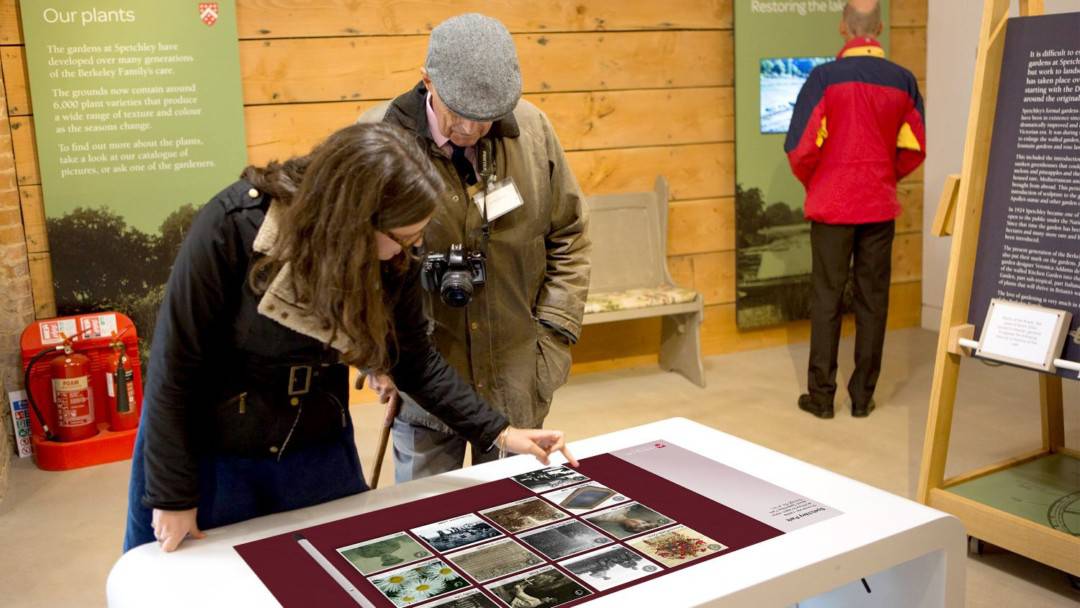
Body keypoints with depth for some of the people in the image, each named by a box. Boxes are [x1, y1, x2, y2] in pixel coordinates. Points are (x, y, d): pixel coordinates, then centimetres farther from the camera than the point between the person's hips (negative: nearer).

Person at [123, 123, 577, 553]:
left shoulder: (391, 259, -16)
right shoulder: (231, 226, -28)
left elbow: (415, 361, -3)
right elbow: (175, 365, -20)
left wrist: (497, 433, -9)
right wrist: (172, 495, -15)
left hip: (317, 453, 3)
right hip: (206, 453, -3)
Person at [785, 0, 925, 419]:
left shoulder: (825, 77, -10)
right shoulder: (903, 81, 1)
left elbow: (800, 148, -12)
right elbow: (915, 150, 7)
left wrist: (813, 183, 7)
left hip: (832, 204, -3)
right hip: (880, 207, 3)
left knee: (826, 300, 5)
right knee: (872, 301, 8)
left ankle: (821, 396, 9)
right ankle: (862, 396, 14)